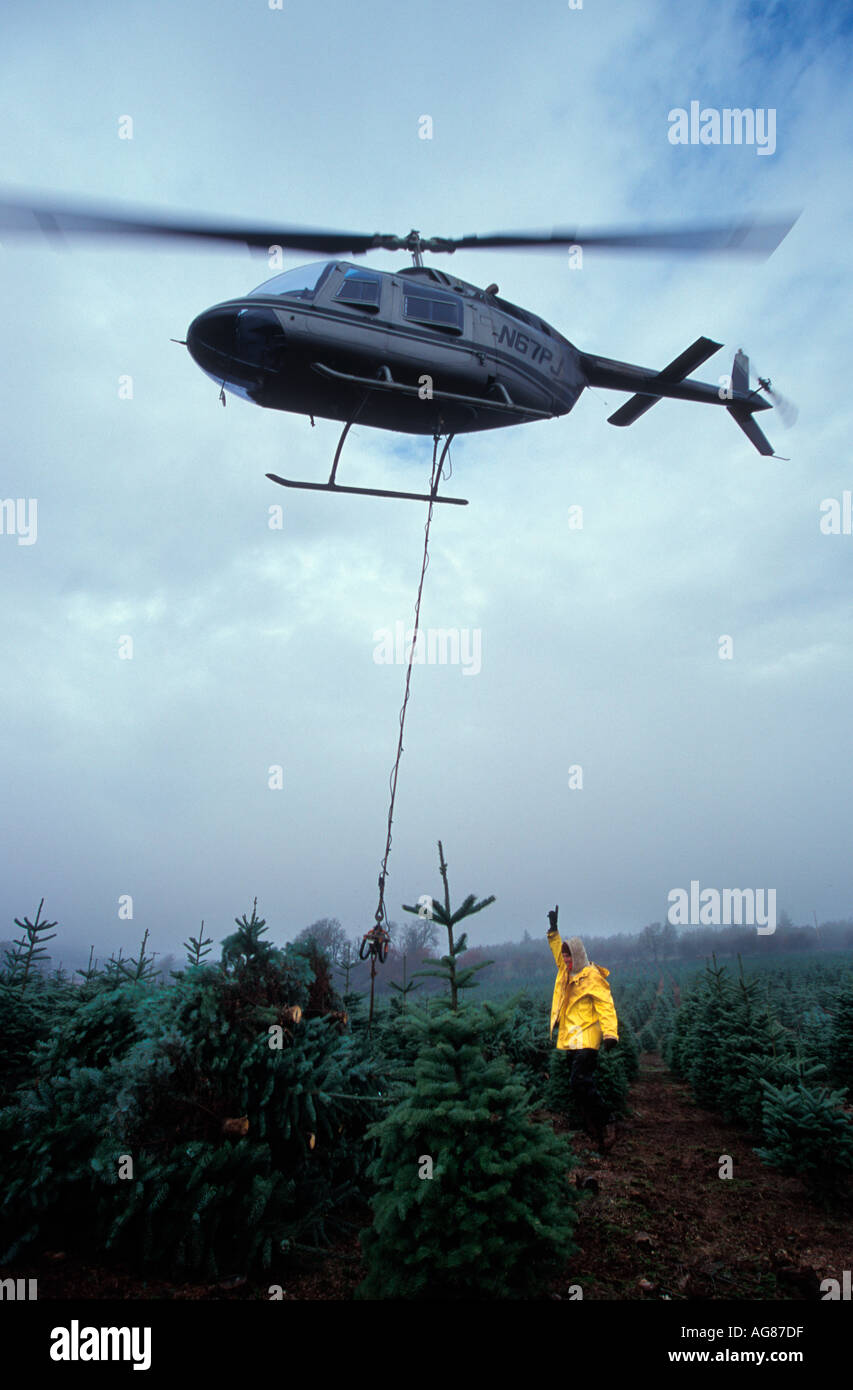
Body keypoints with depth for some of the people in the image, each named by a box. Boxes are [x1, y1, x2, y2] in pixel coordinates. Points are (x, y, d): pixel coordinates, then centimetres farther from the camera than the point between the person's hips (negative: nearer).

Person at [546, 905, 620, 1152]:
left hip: (586, 1039, -8)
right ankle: (595, 1130, 17)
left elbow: (605, 1006, -18)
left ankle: (606, 1122, -3)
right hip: (571, 1039, 8)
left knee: (581, 1083, -16)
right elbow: (558, 950, 29)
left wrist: (610, 1033, -27)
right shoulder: (566, 972, 12)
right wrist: (553, 930, 24)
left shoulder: (592, 977, -11)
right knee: (579, 1085, 9)